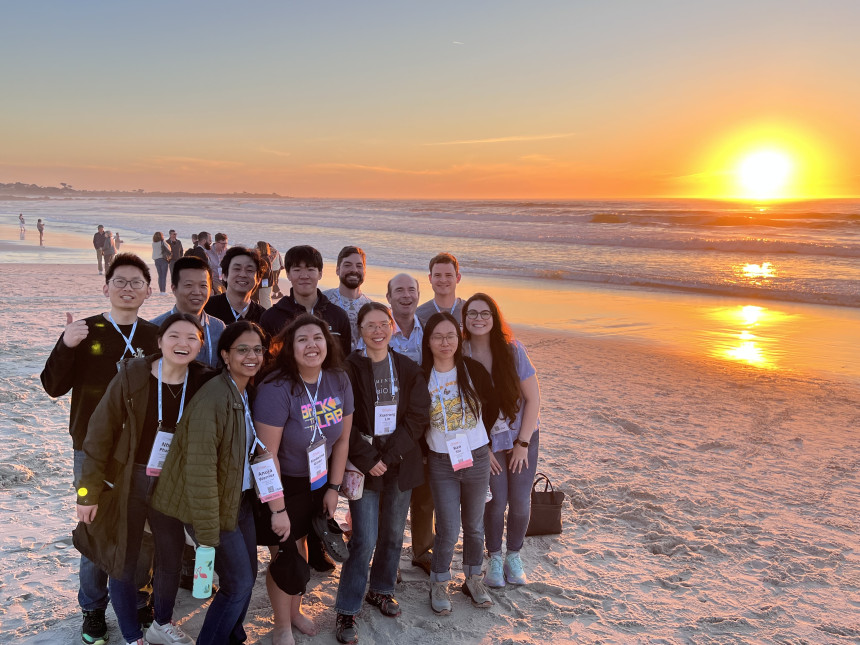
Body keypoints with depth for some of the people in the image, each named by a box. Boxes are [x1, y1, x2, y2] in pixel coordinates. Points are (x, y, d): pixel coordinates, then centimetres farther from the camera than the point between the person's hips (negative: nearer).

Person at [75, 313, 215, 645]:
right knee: (123, 562, 8)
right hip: (127, 482, -3)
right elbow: (100, 433, -12)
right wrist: (89, 491, -11)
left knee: (172, 556, 17)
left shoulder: (205, 382, -10)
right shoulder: (132, 376, -17)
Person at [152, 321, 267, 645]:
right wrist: (208, 533, -23)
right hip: (216, 505, -8)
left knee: (248, 573, 16)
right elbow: (200, 469, -26)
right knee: (239, 583, 0)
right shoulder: (212, 398, -25)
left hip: (241, 498, 8)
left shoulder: (249, 392, 2)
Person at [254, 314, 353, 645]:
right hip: (283, 485, -4)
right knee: (285, 557, 5)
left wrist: (333, 488, 2)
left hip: (318, 482, 5)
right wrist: (278, 509, -20)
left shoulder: (339, 381, -9)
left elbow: (342, 440, 1)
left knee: (300, 545, 19)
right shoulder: (277, 389, -26)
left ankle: (295, 611, 45)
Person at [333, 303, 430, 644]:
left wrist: (389, 456, -11)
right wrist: (368, 460, -15)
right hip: (364, 465, -3)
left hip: (401, 462, 4)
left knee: (393, 533, 14)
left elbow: (418, 416, -3)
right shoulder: (349, 369, -7)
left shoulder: (408, 369, 3)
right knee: (365, 539, -5)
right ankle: (347, 610, 11)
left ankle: (381, 590, 36)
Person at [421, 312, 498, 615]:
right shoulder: (421, 377, -7)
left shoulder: (474, 370, -6)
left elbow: (492, 407, 6)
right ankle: (439, 585, 22)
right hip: (441, 464, -1)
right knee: (448, 530, 0)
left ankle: (474, 580, 34)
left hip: (477, 459, 2)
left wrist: (480, 439, 7)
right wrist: (424, 453, 0)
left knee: (474, 525, 14)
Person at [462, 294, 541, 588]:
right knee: (497, 500, 0)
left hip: (522, 436, 1)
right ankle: (494, 559, 24)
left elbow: (533, 398, -9)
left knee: (520, 500, 3)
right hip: (486, 440, 0)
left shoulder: (512, 349, -13)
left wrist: (522, 443, -9)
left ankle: (514, 557, 26)